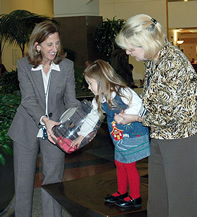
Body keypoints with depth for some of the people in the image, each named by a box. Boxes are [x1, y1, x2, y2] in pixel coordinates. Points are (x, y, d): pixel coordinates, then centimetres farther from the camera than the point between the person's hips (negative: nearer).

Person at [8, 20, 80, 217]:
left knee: (53, 180, 6)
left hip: (55, 130, 1)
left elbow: (71, 100, -4)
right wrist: (44, 120, -33)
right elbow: (28, 100, -16)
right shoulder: (24, 65, -7)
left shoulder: (67, 66, -3)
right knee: (23, 181, 10)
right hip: (27, 130, 0)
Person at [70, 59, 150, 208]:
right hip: (119, 139, 8)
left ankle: (135, 198, 13)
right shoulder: (99, 100, 6)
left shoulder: (122, 92, -18)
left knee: (129, 165, -1)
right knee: (119, 164, 14)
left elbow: (138, 105, -23)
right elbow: (92, 118, 16)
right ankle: (122, 192, 33)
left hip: (134, 135, -7)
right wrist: (81, 136, 19)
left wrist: (124, 116, -35)